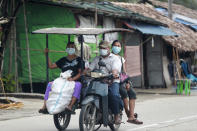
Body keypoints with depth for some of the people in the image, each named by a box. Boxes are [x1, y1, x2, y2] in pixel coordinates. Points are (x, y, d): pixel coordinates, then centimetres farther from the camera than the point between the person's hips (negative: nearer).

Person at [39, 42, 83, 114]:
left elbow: (80, 72, -1)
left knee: (78, 85, -38)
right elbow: (51, 66, 16)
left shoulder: (78, 59, 9)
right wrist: (47, 55, 9)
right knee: (50, 84, -19)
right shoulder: (63, 60, 20)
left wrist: (73, 79, -19)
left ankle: (70, 106, -48)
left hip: (74, 81, -4)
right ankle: (44, 106, -26)